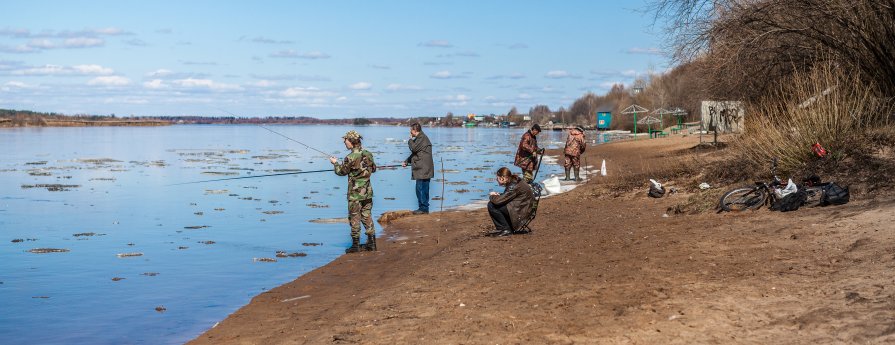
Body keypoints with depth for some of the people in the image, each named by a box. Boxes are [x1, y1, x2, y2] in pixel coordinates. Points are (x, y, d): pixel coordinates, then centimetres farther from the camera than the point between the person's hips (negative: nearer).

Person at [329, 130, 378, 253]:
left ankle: (355, 245, 6)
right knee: (367, 216, 13)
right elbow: (373, 169, 15)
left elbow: (341, 171, -3)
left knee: (354, 218, 3)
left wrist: (335, 163, 14)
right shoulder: (368, 154, 2)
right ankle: (371, 243, 14)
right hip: (367, 191, 6)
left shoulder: (351, 157, -17)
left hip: (355, 193, -6)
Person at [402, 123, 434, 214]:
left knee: (421, 189, -9)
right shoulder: (419, 138, 23)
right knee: (421, 189, 11)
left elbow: (414, 148, -19)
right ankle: (423, 208, 14)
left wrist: (410, 140, -1)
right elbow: (414, 153, 29)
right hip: (420, 170, 10)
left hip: (423, 170, -10)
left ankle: (424, 208, -7)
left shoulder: (422, 138, -10)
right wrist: (406, 162, 22)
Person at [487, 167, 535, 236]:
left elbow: (499, 200, -26)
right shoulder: (513, 182, 7)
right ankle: (500, 228, 16)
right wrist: (497, 195, 3)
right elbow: (505, 196, 22)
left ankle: (506, 229, -6)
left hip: (522, 211, -10)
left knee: (491, 206, -14)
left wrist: (492, 197, -4)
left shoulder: (513, 186, -23)